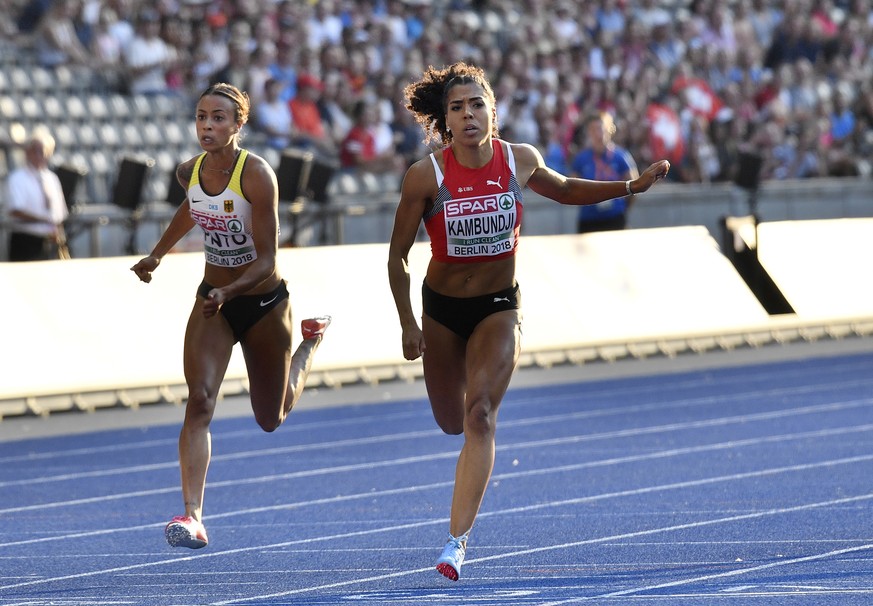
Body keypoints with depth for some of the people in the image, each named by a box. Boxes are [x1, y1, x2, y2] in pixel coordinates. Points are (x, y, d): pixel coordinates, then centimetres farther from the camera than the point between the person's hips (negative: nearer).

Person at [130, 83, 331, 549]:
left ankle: (311, 340, 45)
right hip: (213, 301, 3)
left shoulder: (257, 175, -24)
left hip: (263, 302, -3)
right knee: (199, 401, -20)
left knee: (271, 419, 16)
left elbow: (267, 260, -25)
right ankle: (192, 515, -25)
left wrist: (229, 292, -40)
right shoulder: (189, 172, -8)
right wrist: (158, 254, 22)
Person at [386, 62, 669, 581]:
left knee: (480, 416, -18)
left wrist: (632, 186, 3)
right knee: (452, 422, 15)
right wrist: (408, 325, -11)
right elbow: (398, 256, -8)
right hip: (442, 308, 0)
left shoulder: (521, 161, -11)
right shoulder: (427, 176, -18)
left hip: (499, 306, 0)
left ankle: (458, 539, -20)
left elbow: (564, 191, 13)